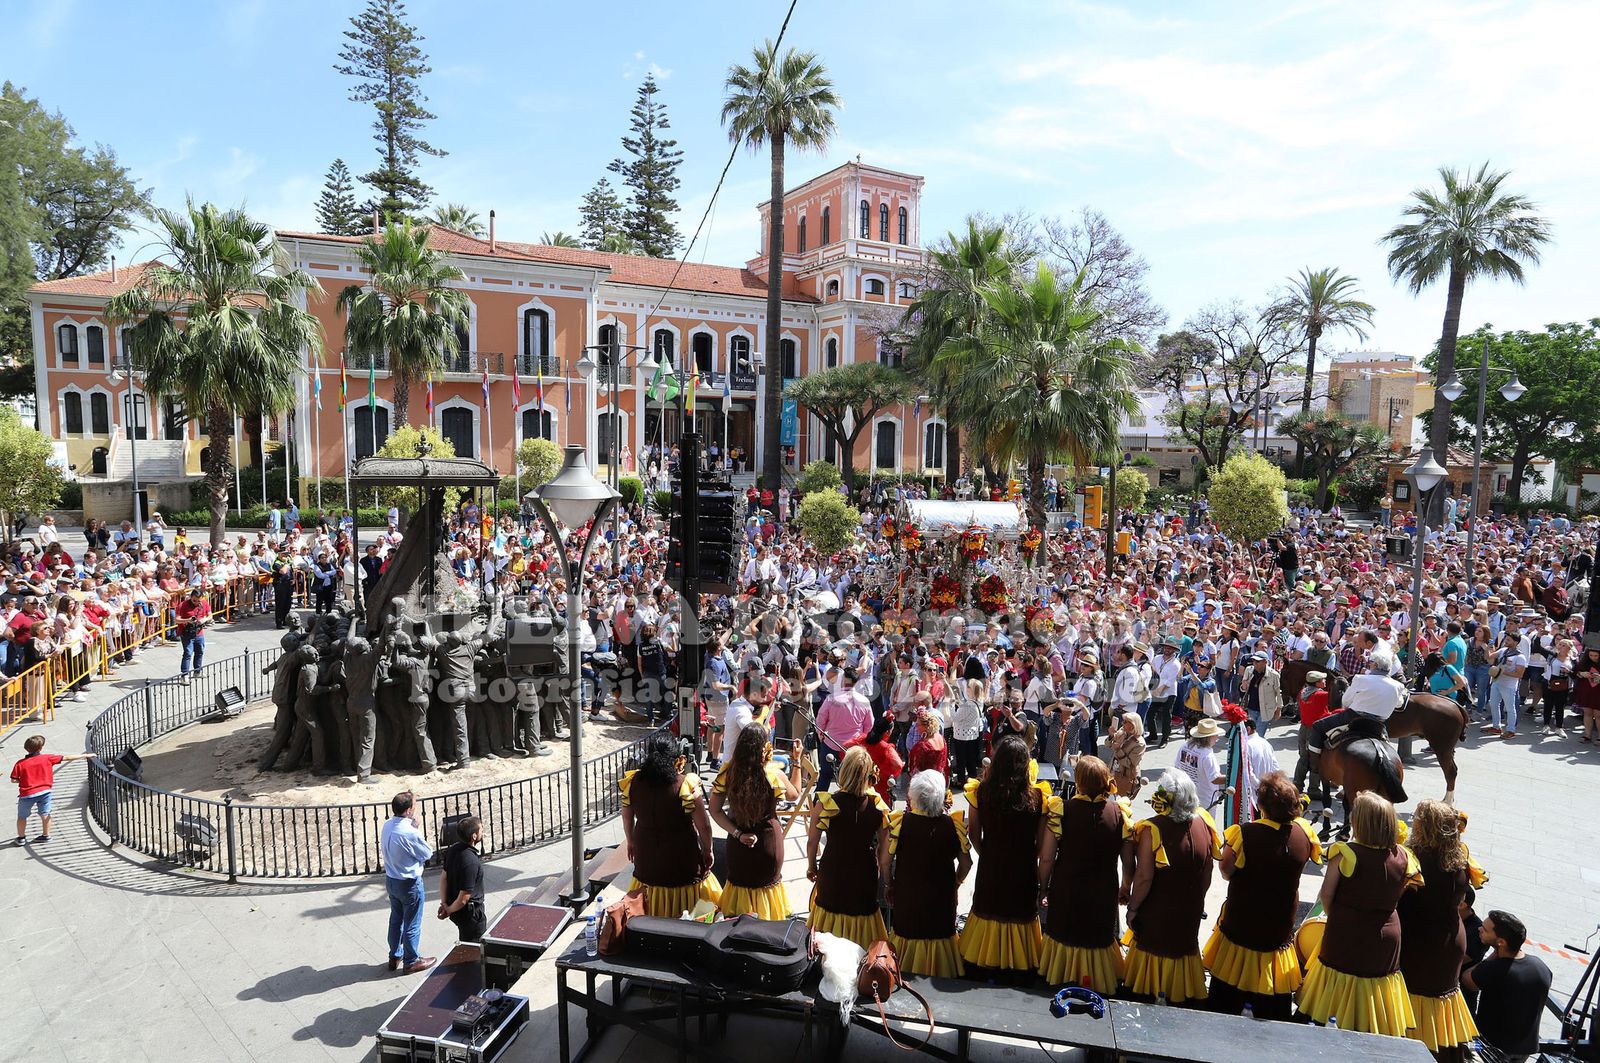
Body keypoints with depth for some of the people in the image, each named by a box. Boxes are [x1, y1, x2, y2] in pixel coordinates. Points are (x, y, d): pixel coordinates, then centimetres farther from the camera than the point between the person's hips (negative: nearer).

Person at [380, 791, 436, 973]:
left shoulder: (387, 825, -8)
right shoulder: (409, 833, -31)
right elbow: (428, 854, -17)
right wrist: (418, 828, -16)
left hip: (391, 880, 8)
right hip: (409, 884, -8)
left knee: (396, 919, 24)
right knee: (412, 925, 11)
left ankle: (395, 957, 40)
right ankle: (411, 962, 27)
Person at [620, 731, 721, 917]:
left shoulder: (633, 782, -11)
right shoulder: (686, 785, -23)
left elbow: (627, 818, 4)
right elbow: (704, 825, -17)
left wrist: (631, 842, 21)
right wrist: (708, 851, 0)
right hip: (682, 858, -4)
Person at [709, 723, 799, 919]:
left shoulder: (728, 771, -18)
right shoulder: (774, 775, -23)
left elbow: (715, 810, -13)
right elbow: (794, 795, -2)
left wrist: (737, 833, -10)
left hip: (738, 843, 2)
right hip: (768, 840, -2)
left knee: (739, 880, 26)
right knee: (767, 882, 23)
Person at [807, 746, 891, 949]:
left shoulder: (827, 803, -20)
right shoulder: (878, 803, -14)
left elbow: (812, 842, -10)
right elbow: (885, 845, -4)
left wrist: (811, 866, 8)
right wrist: (878, 866, 14)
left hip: (832, 871, -1)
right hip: (865, 873, 1)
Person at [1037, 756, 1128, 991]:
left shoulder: (1061, 810, -18)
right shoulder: (1118, 813, -13)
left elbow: (1046, 858, -13)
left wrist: (1043, 889, -1)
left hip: (1065, 893, -1)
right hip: (1103, 896, 1)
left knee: (1063, 937, 19)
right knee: (1099, 937, 21)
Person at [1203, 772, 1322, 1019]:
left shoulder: (1245, 834, -26)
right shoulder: (1303, 833, -15)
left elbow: (1225, 871, -14)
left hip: (1240, 929, -3)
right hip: (1280, 931, 4)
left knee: (1226, 1000, 17)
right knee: (1275, 1010, 21)